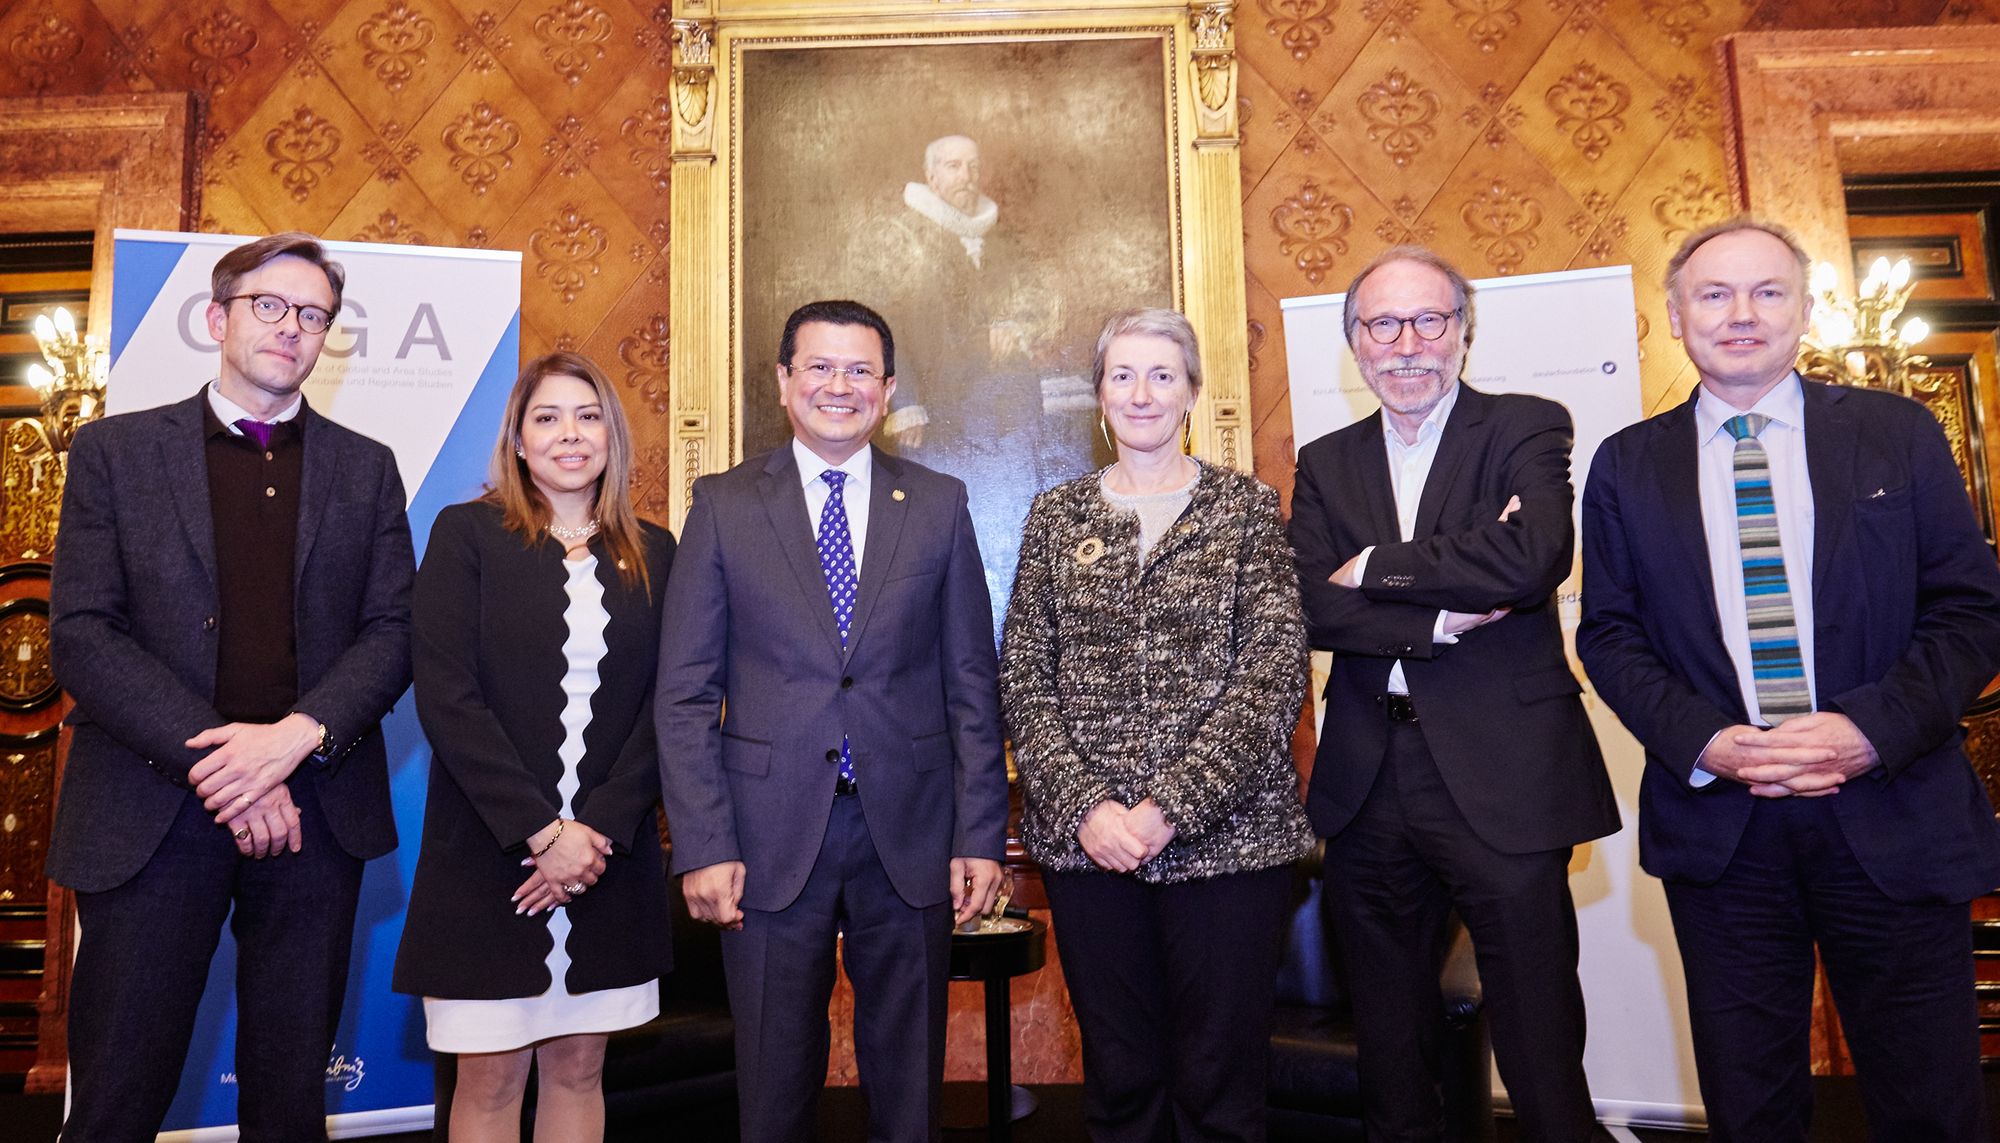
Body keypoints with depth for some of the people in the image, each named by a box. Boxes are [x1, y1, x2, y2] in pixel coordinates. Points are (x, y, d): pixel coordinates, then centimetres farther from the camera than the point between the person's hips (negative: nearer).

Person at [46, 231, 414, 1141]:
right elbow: (81, 636, -3)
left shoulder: (366, 469, 11)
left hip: (315, 807, 1)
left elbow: (394, 629, 3)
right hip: (152, 811, -1)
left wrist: (297, 736, -14)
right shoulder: (114, 451, 6)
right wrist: (216, 763, -13)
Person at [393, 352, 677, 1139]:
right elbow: (444, 694, -9)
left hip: (613, 856, 3)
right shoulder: (466, 534, -1)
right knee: (491, 1078, 6)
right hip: (488, 855, -2)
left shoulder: (653, 554, 7)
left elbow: (666, 703, 1)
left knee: (578, 1069, 12)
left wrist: (600, 827, -11)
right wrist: (540, 831, -14)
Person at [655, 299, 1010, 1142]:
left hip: (909, 836, 1)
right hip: (771, 838, -1)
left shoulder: (939, 504, 5)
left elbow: (971, 683, 4)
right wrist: (702, 846, -7)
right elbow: (686, 693, -1)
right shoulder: (724, 504, 2)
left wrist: (981, 834, 0)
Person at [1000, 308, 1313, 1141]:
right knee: (1117, 1075, 13)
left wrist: (1171, 807, -14)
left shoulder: (1248, 509, 3)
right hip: (1084, 839, 2)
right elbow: (1022, 680, 5)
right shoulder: (1056, 516, 9)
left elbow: (1273, 674, -6)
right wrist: (1083, 807, -9)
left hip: (1225, 833, -1)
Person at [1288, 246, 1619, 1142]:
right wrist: (1444, 616, -15)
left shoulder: (1527, 428, 0)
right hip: (1367, 788, 4)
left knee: (1540, 1051, 5)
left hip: (1501, 781, -3)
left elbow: (1535, 557, -20)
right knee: (1388, 1050, 17)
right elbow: (1313, 609, -4)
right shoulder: (1325, 464, 10)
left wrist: (1372, 567, -11)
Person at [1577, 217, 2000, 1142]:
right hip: (1717, 823, 1)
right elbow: (1609, 634, 4)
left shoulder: (1898, 433, 4)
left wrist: (1872, 728, -14)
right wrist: (1704, 742, -12)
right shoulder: (1627, 465, 5)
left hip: (1894, 823, 0)